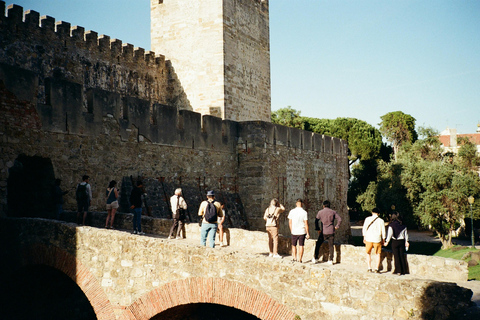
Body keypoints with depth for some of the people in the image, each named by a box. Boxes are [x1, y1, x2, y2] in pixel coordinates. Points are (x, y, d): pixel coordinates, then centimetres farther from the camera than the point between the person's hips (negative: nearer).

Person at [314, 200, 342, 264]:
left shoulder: (320, 212, 0)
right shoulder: (333, 212, 3)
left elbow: (316, 221, -1)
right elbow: (339, 219, -3)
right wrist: (337, 226, 5)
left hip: (323, 232, -1)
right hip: (331, 232, 1)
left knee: (318, 244, 13)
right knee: (331, 246, 8)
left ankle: (315, 257, 12)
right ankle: (331, 260, 8)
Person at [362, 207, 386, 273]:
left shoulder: (367, 219, -1)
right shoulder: (381, 220, -3)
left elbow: (364, 229, 2)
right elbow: (383, 231, 1)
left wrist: (364, 237, 11)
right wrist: (383, 240, 11)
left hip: (368, 239, 1)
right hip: (377, 239, -1)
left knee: (368, 253, 16)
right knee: (378, 254, 10)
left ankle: (369, 268, 11)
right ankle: (376, 269, 1)